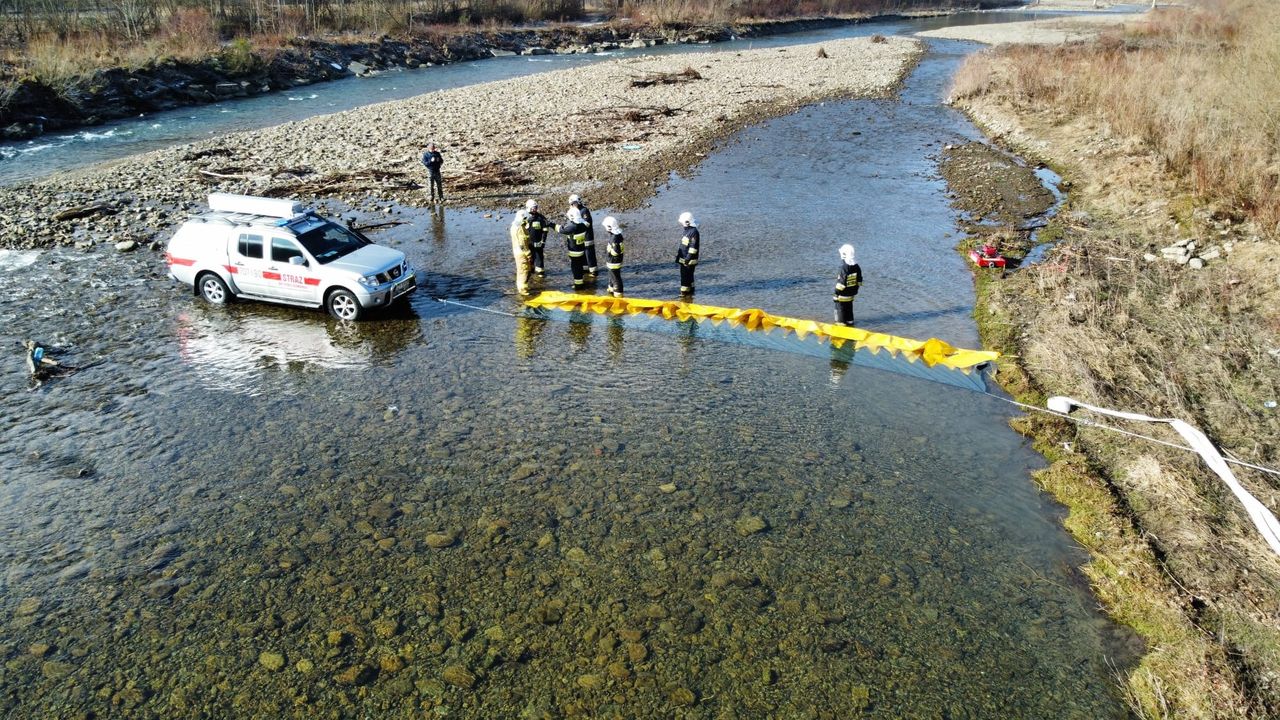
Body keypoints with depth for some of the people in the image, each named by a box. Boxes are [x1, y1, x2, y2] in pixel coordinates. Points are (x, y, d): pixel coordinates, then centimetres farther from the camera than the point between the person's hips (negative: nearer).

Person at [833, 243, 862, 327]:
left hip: (843, 294, -8)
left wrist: (836, 293, -14)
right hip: (851, 293, 8)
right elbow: (859, 280, 9)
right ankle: (850, 322, 31)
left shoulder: (844, 268, -25)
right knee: (849, 308, 21)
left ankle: (841, 323, 10)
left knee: (840, 308, 5)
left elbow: (841, 283, -23)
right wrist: (855, 289, 20)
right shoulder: (856, 267, 1)